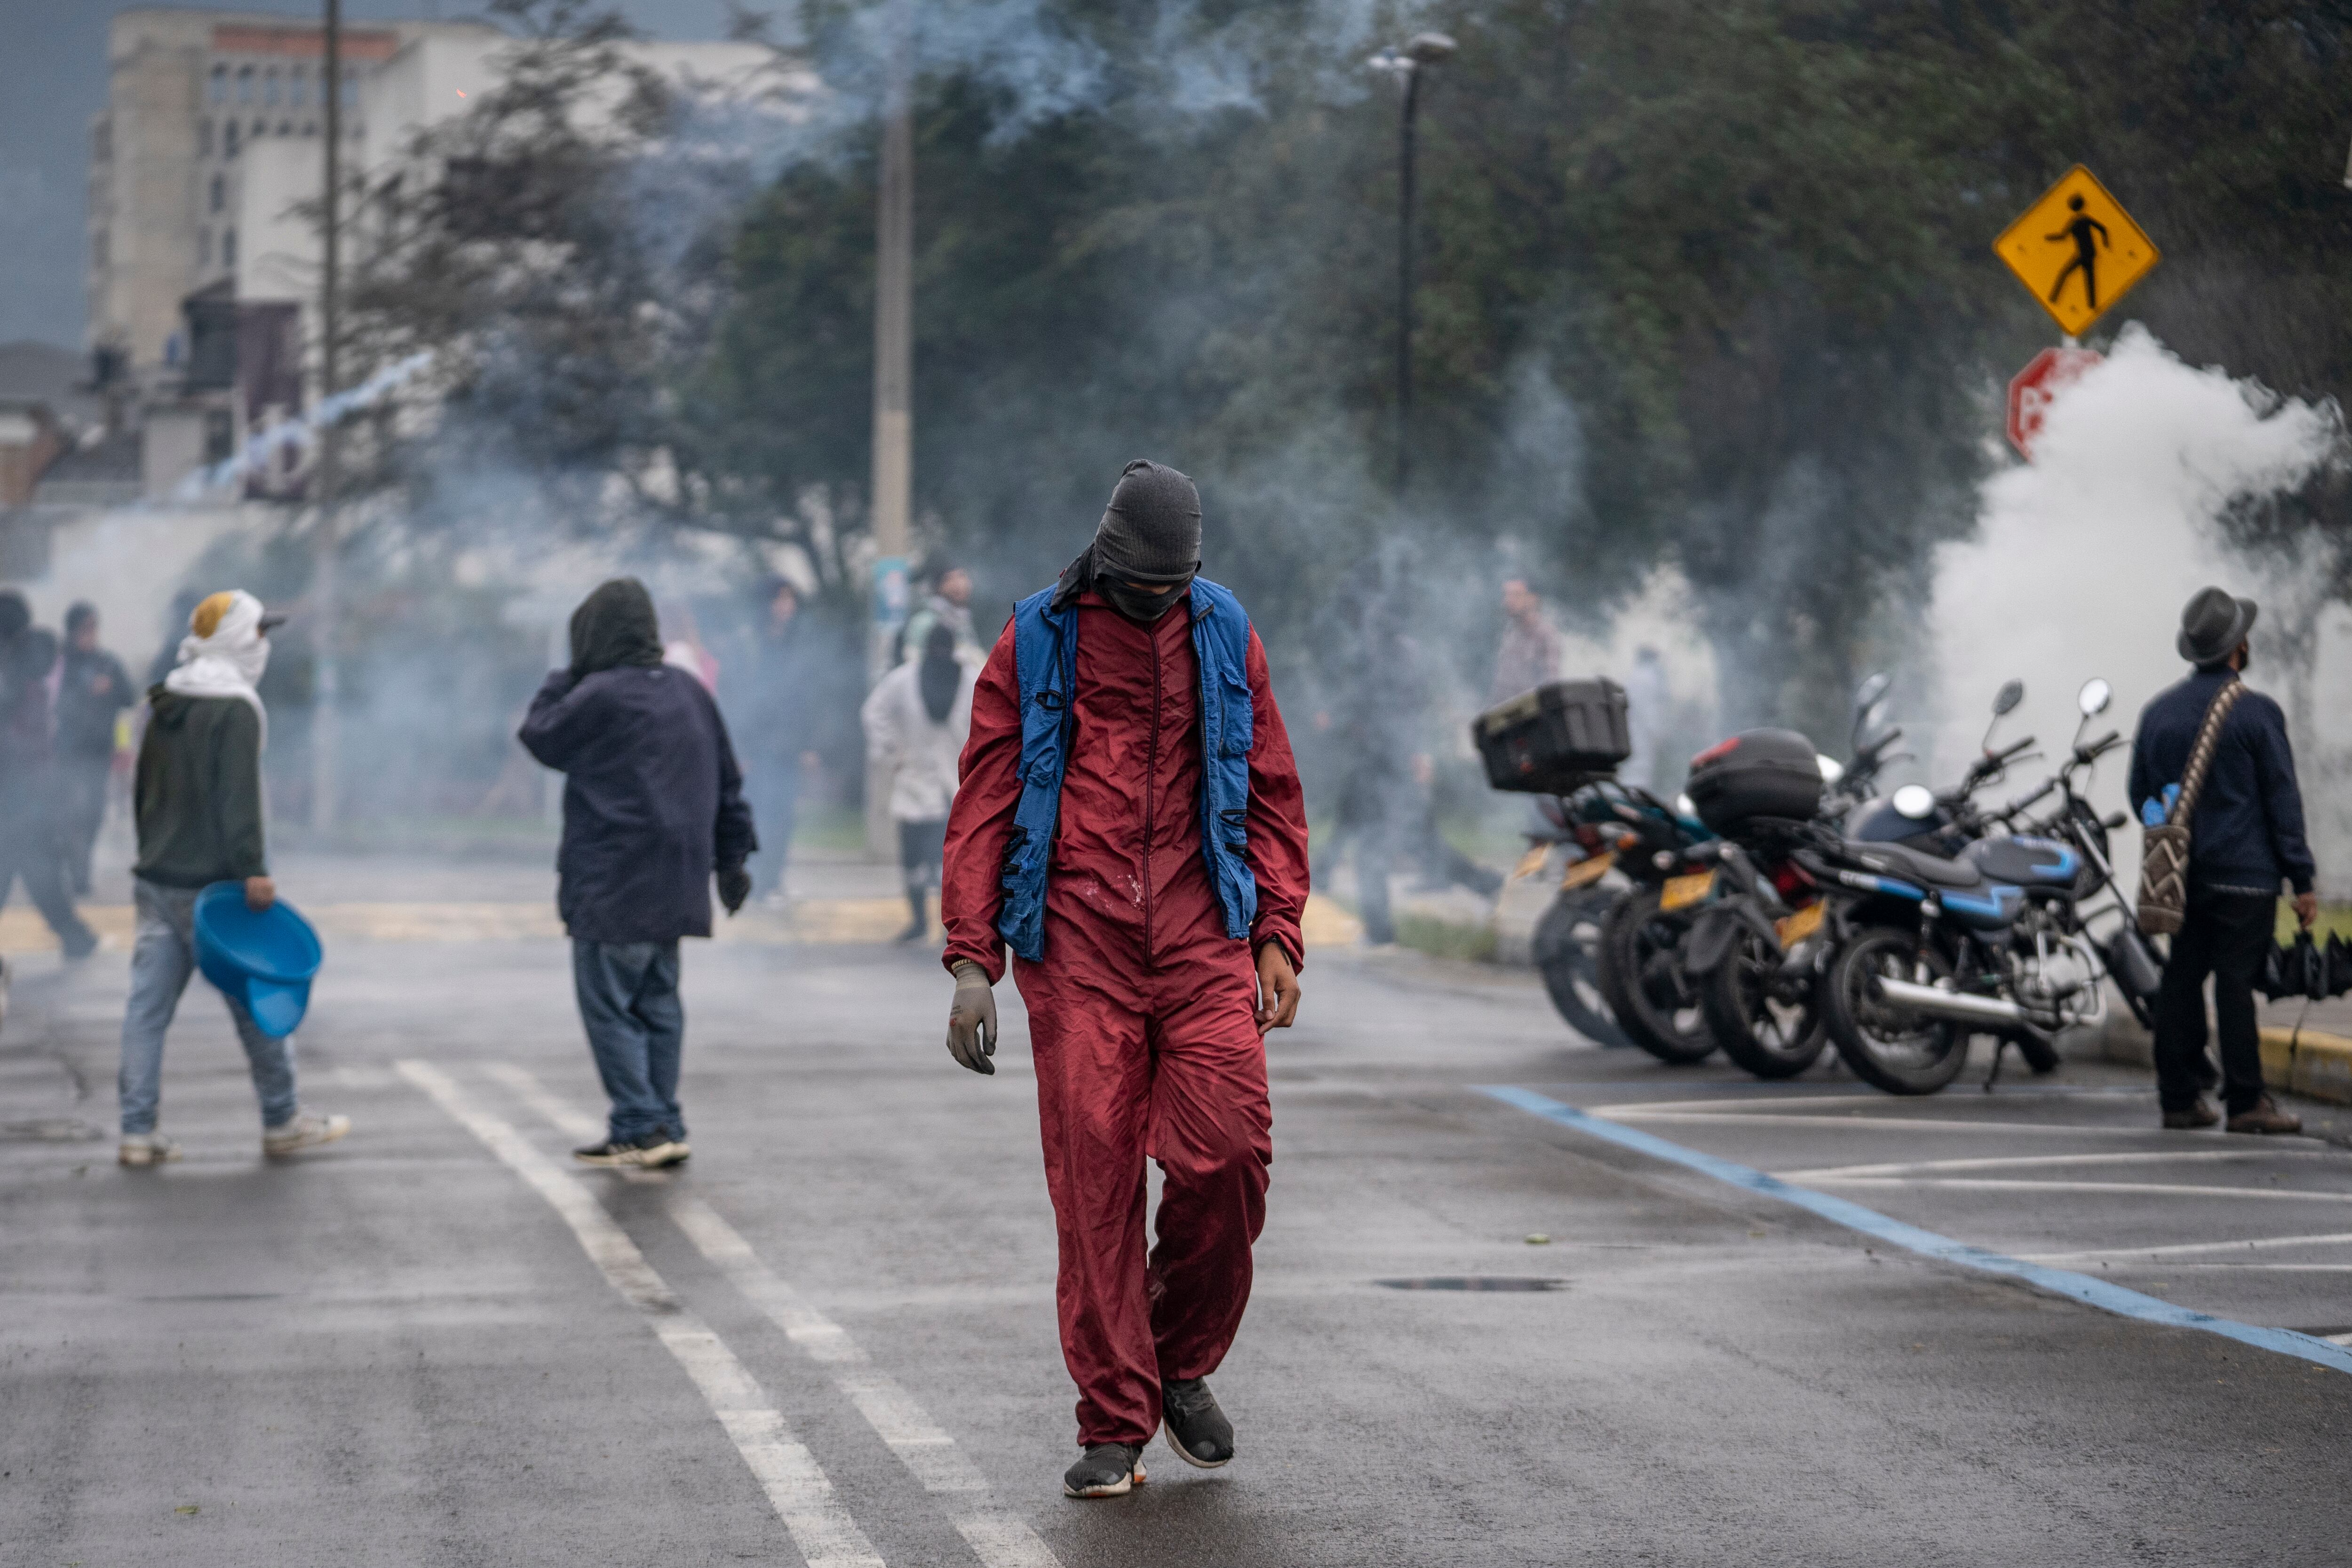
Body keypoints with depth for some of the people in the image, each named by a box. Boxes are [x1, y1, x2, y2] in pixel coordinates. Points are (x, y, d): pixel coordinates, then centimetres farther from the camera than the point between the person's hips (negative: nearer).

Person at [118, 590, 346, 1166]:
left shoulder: (163, 705, 14)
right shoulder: (235, 710, -12)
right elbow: (239, 799, -20)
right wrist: (254, 870, -21)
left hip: (156, 880, 8)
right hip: (211, 884, -8)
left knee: (148, 1005, 4)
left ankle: (138, 1132, 2)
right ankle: (282, 1122, 13)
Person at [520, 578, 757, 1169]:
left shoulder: (601, 695, -14)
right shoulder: (690, 693, 9)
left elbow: (539, 736, 1)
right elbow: (728, 783, 14)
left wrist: (565, 678, 12)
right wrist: (731, 857, 20)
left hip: (613, 886, -8)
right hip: (674, 883, 8)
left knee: (609, 1004, -1)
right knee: (658, 1003, 13)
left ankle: (640, 1129, -5)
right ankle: (665, 1128, 13)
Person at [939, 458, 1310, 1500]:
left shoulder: (1224, 635, 11)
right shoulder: (1036, 643, 5)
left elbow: (1271, 792, 14)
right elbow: (983, 804, 5)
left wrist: (1278, 940, 4)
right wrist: (971, 963, -3)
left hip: (1198, 925, 1)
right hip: (1076, 935, -1)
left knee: (1228, 1149, -12)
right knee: (1094, 1175, -5)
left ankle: (1182, 1361, 12)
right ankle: (1114, 1425, 2)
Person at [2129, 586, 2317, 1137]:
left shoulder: (2158, 712, 9)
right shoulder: (2256, 713, -7)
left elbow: (2140, 796, 17)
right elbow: (2283, 800, -7)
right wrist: (2302, 881, -4)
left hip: (2181, 878, 5)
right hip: (2244, 874, -5)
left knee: (2181, 981, 8)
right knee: (2235, 984, -6)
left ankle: (2179, 1097, 9)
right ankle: (2246, 1101, -5)